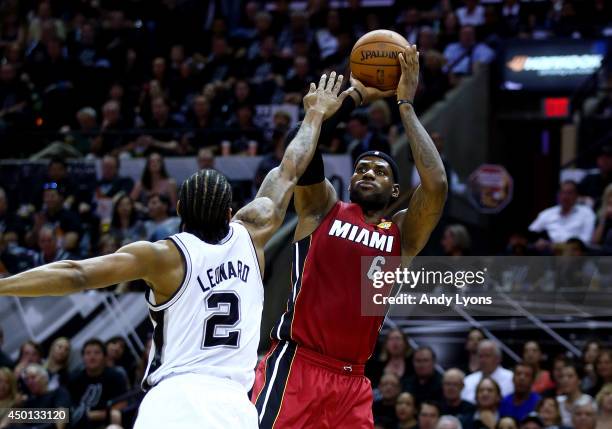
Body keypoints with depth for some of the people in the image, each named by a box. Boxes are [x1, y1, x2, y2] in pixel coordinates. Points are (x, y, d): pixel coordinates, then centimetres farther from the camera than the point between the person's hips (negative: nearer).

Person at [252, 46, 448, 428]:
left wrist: (405, 105, -1)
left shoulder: (403, 234, 12)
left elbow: (436, 184, -6)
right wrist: (358, 93, -1)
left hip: (351, 379, 4)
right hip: (296, 364, -3)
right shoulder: (322, 208, 9)